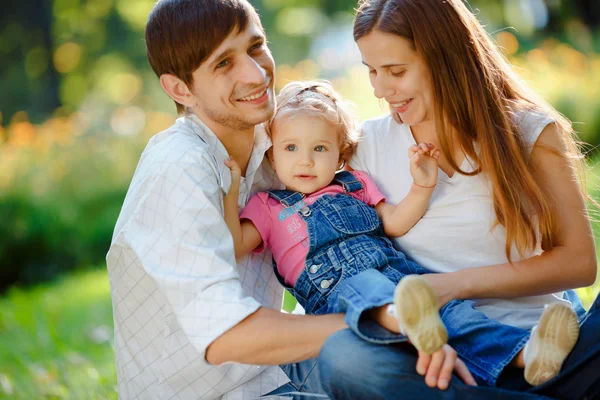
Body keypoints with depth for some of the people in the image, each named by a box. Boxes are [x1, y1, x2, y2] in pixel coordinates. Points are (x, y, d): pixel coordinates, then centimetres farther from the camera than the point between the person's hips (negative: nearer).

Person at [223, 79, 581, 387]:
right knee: (365, 284, -40)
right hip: (334, 290, -5)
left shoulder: (354, 185, 31)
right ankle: (401, 318, -75)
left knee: (445, 301, -24)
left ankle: (523, 352, -46)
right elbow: (233, 246, 7)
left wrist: (422, 186, 9)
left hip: (395, 267, 5)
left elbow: (395, 223, 23)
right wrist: (230, 193, -2)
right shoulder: (268, 207, 21)